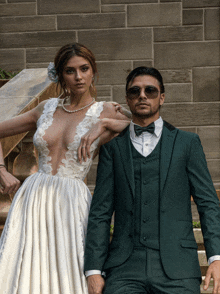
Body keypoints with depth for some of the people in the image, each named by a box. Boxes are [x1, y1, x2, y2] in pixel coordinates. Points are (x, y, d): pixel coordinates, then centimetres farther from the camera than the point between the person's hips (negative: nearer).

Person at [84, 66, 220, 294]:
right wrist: (93, 270, 2)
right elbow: (100, 212, 11)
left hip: (177, 270, 0)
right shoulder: (112, 147, 14)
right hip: (125, 270, 1)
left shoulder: (187, 143, 12)